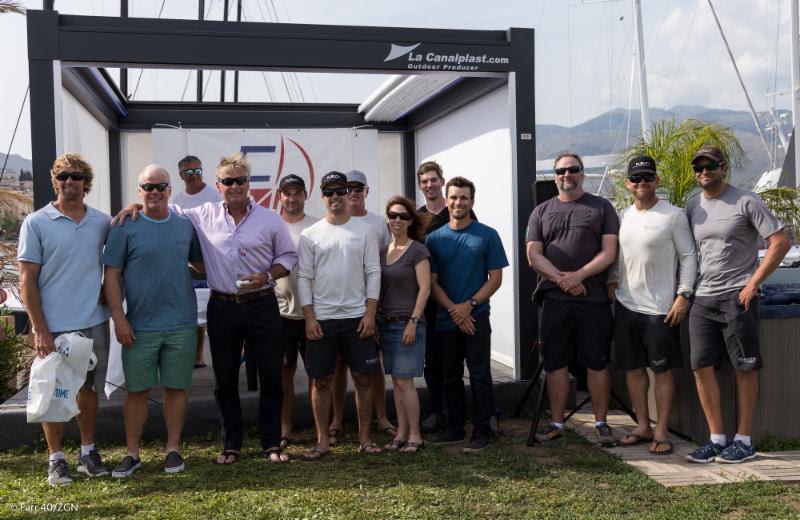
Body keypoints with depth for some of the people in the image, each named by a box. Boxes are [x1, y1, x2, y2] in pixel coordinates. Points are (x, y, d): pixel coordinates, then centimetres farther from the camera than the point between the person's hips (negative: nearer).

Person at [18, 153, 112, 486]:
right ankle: (56, 459, 20)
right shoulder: (36, 223, -5)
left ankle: (88, 452, 27)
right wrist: (40, 329, -11)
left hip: (94, 323, 3)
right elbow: (27, 280, -6)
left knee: (88, 388, 14)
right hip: (54, 327, -3)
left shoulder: (102, 222, 4)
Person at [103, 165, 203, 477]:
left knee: (176, 387, 9)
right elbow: (112, 275, -5)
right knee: (137, 390, 6)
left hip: (181, 324, 2)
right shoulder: (125, 227, -3)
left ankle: (173, 449, 21)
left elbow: (200, 263, 20)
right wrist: (119, 318, -10)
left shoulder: (185, 225, 7)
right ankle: (132, 454, 19)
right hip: (139, 326, -2)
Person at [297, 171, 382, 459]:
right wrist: (309, 318, -6)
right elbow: (304, 278, 2)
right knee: (321, 381, 5)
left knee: (363, 378, 5)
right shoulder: (310, 235, 3)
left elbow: (373, 273, 1)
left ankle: (364, 437, 18)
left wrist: (370, 314, -7)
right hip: (321, 318, 0)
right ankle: (323, 440, 16)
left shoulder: (365, 231, 3)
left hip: (357, 317, 0)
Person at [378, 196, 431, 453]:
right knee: (396, 382, 10)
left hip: (407, 323, -6)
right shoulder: (383, 251, 12)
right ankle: (401, 433, 18)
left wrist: (413, 321, -16)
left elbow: (424, 288, -10)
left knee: (405, 381, -6)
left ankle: (415, 435, 5)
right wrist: (376, 321, 11)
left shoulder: (417, 251, -6)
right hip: (386, 323, 6)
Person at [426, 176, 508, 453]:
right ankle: (455, 428, 25)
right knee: (451, 377, 12)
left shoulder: (487, 235, 0)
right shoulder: (435, 238, 6)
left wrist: (469, 305, -13)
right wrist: (454, 310, -10)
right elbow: (432, 282, 5)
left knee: (479, 376, 0)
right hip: (446, 319, 3)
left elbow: (495, 278, -2)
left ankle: (482, 432, 10)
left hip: (477, 318, -3)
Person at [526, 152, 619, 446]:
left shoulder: (601, 208, 8)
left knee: (597, 363, 4)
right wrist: (561, 279, -11)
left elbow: (609, 252, -1)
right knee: (555, 363, 6)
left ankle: (601, 423, 15)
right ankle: (556, 423, 17)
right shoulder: (541, 212, 13)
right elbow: (533, 255, 4)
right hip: (554, 299, 2)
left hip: (594, 299, -1)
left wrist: (578, 275, -14)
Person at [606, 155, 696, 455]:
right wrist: (612, 280, 4)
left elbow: (688, 256, -6)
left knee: (663, 370, 2)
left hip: (660, 307, -5)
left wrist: (683, 295, -13)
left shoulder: (673, 216, -6)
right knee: (632, 368, 11)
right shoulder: (622, 216, 10)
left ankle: (661, 432, 11)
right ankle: (642, 426, 24)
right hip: (626, 305, 6)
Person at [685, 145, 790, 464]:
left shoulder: (746, 201, -7)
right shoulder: (693, 207, 10)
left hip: (737, 296, -5)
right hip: (703, 297, 6)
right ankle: (717, 438, 13)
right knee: (701, 367, 2)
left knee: (745, 368, 3)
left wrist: (752, 284, -13)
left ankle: (744, 440, 13)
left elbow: (780, 242, -9)